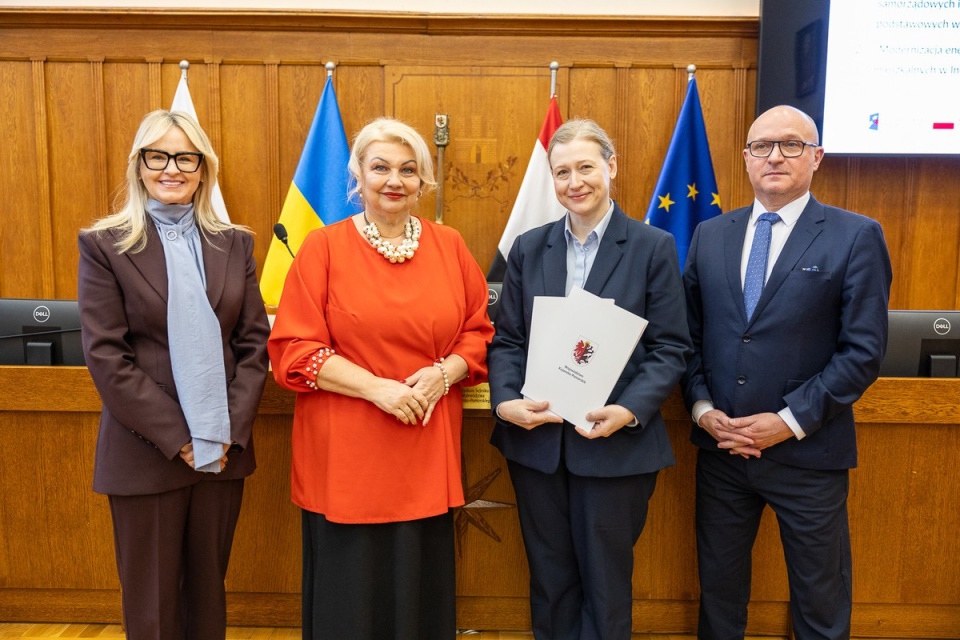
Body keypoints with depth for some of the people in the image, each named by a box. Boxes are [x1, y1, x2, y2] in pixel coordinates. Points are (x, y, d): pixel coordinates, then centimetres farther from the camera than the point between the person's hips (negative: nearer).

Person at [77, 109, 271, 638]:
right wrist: (177, 437, -13)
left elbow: (255, 342, 4)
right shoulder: (104, 244, -1)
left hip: (224, 449, 3)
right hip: (146, 452, -2)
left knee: (208, 587, 15)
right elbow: (106, 355, -8)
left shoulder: (235, 244, 7)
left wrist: (231, 430, -7)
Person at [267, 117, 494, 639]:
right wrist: (375, 386, -16)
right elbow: (291, 349, -6)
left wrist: (443, 373, -10)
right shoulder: (323, 247, -2)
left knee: (421, 592, 12)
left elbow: (479, 332, 10)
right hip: (345, 458, -2)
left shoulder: (449, 247, 6)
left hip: (427, 456, 3)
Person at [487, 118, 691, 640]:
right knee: (549, 580, 17)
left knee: (605, 582, 13)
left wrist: (630, 411, -20)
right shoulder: (528, 248, 7)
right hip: (535, 442, 3)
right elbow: (506, 339, 5)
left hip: (615, 446, -3)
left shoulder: (653, 247, -2)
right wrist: (505, 401, -12)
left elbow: (670, 348, -5)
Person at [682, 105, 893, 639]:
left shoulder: (856, 237, -6)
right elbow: (690, 334, 8)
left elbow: (864, 351, -9)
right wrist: (701, 407, -5)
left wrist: (790, 421, -15)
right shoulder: (710, 235, 6)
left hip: (808, 452, -3)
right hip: (720, 446, 3)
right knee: (718, 588, 18)